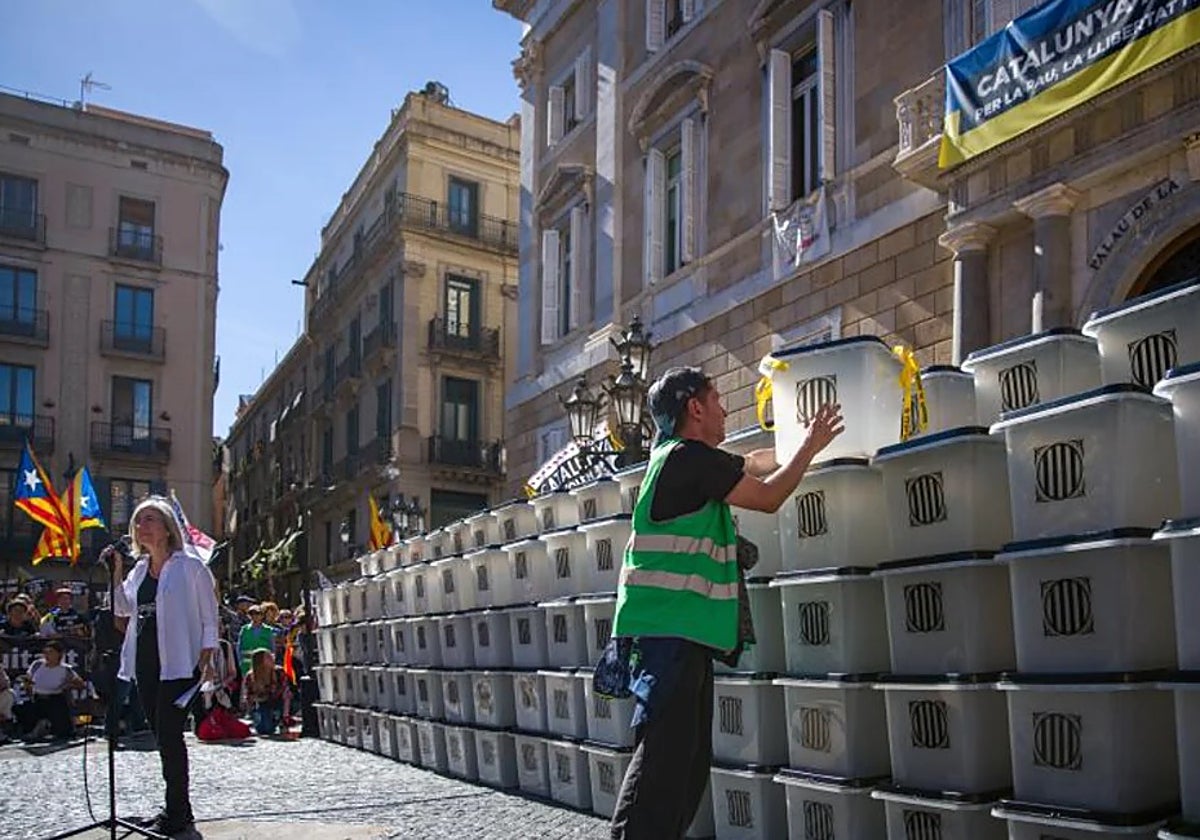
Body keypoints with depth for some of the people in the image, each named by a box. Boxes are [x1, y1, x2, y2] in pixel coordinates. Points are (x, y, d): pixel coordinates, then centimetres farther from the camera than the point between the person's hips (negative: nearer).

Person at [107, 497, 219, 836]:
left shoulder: (190, 567, -6)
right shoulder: (139, 570, 13)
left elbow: (209, 620, -5)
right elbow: (122, 608, 20)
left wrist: (206, 662, -13)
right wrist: (115, 574, 7)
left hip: (178, 665, -7)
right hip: (145, 664, 7)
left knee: (168, 735, -8)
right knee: (162, 735, 11)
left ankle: (176, 813, 2)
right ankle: (177, 807, 22)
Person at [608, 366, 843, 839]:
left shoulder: (680, 456, 19)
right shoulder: (689, 456, -10)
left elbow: (751, 465, 34)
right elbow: (768, 497, -3)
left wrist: (804, 442, 34)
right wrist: (811, 446, 9)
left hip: (682, 631, 10)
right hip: (669, 629, -10)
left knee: (688, 759, 12)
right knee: (664, 752, -15)